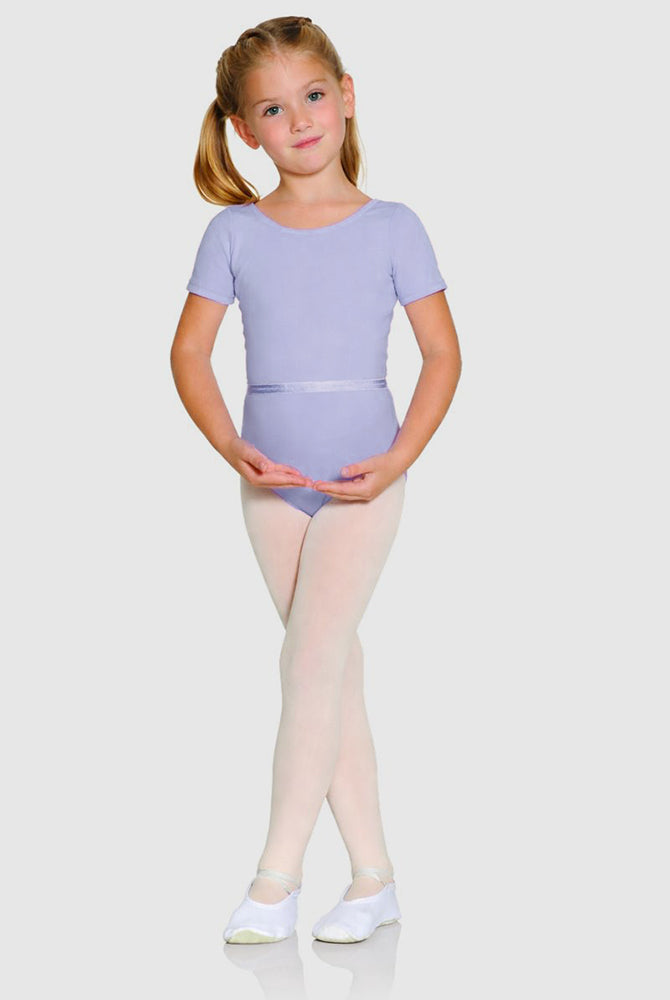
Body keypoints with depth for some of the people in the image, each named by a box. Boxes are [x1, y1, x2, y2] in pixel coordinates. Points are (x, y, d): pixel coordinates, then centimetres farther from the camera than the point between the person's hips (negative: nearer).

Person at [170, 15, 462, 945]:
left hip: (362, 480, -3)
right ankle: (373, 876, 17)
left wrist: (398, 459, -12)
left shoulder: (391, 228, -3)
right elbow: (190, 352, 5)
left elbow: (442, 354, 0)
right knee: (336, 672, 9)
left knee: (311, 660, -13)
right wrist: (232, 447, -11)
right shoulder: (235, 232, 2)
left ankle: (275, 878, -6)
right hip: (274, 482, 3)